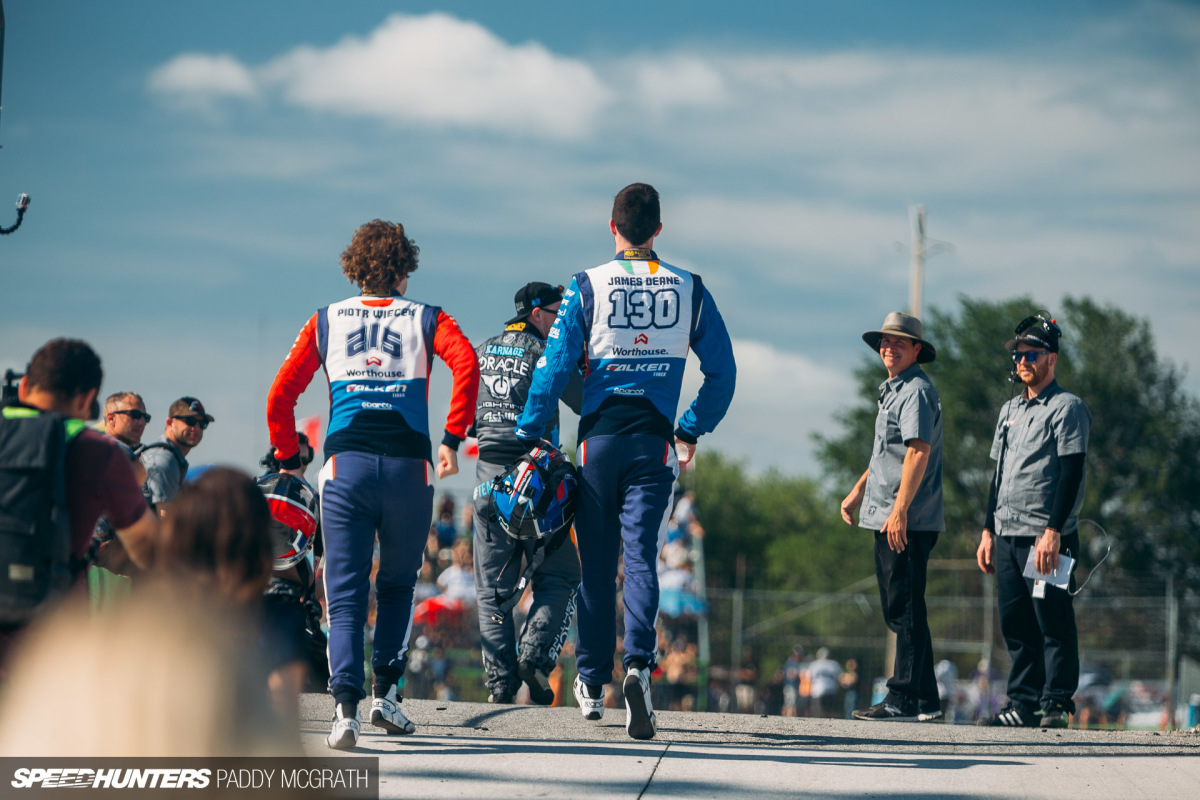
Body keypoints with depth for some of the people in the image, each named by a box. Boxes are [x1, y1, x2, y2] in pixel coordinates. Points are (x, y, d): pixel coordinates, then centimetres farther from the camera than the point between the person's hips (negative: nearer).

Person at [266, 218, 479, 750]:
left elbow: (280, 394, 9)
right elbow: (466, 363, -8)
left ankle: (346, 705, -18)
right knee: (398, 585, 19)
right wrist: (453, 438, -6)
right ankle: (386, 693, 10)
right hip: (409, 465, 0)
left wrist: (288, 459, 18)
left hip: (345, 463, 0)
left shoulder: (326, 321, 16)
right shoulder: (425, 320, 13)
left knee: (346, 593, -1)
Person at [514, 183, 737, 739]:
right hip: (654, 442, 1)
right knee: (641, 554, -3)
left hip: (598, 438, 0)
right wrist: (692, 431, 18)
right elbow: (722, 373, 7)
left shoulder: (587, 288, -2)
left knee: (596, 563, 9)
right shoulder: (689, 291, 5)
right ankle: (638, 663, -26)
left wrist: (527, 438, 1)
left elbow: (554, 368, -5)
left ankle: (592, 683, 18)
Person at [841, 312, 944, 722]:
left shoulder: (917, 391, -11)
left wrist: (900, 509, -26)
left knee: (906, 610, -9)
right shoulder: (893, 390, 21)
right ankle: (925, 700, 16)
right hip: (887, 519, 10)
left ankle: (905, 698, -8)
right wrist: (857, 492, 31)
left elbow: (918, 452, -21)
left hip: (909, 522, -10)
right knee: (900, 611, 12)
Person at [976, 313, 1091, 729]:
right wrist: (989, 530, 17)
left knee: (1054, 624, -8)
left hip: (1048, 538, -8)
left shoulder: (1067, 407, -4)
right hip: (1008, 536, 8)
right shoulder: (1010, 410, 20)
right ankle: (1023, 705, 11)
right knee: (1015, 625, 7)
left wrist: (1053, 531, -20)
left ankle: (1056, 704, -7)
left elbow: (1072, 473, -12)